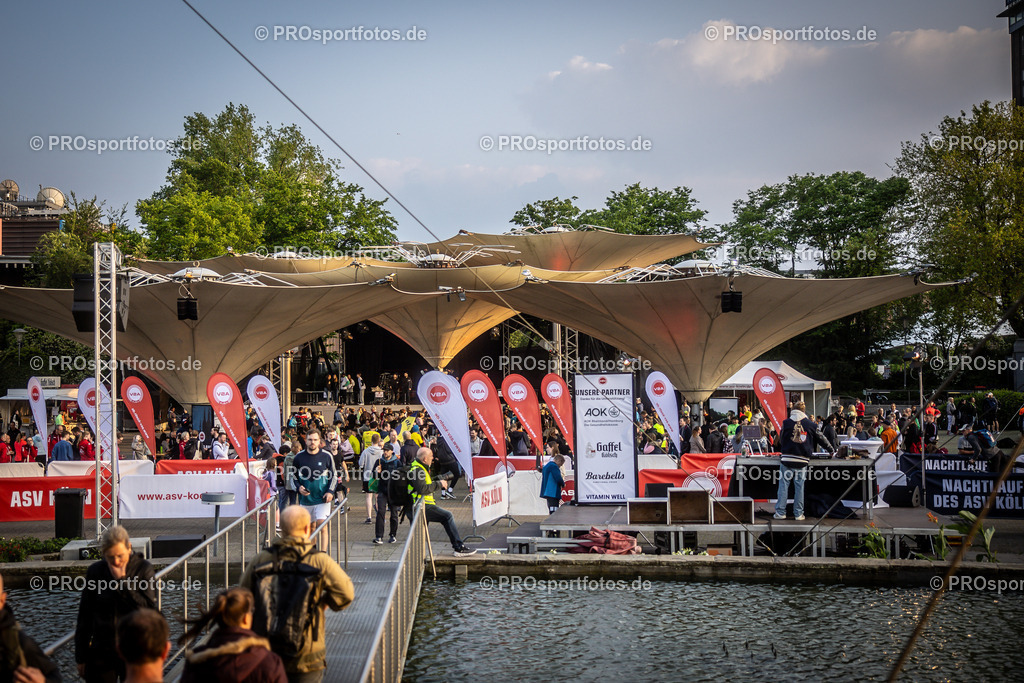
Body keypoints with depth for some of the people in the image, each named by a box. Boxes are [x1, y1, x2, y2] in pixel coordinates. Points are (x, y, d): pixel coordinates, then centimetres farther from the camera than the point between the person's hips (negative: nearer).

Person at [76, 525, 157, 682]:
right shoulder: (95, 571, 0)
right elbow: (85, 617, 6)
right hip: (101, 651, 2)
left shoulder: (143, 569, -4)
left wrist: (122, 580, -16)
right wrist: (81, 657, 7)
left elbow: (148, 608, -14)